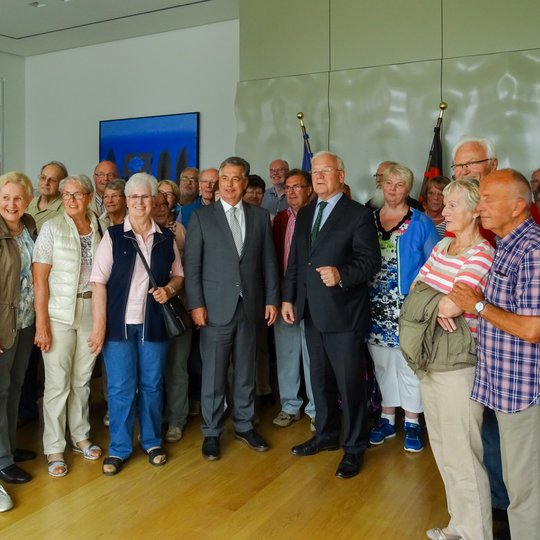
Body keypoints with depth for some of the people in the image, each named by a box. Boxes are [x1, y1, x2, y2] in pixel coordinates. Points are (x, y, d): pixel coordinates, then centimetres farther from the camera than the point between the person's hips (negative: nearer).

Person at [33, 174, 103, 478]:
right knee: (58, 383, 2)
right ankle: (54, 449, 16)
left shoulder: (100, 229, 3)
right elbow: (40, 278, -9)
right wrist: (41, 324, -13)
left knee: (82, 380, 14)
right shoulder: (52, 228, -6)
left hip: (92, 312, 3)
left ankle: (80, 437, 30)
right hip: (60, 313, -3)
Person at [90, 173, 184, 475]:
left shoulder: (166, 238, 4)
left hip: (153, 323, 2)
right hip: (119, 323, -2)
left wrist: (169, 289, -9)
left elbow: (179, 275, 14)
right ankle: (119, 448, 20)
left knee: (152, 385, 11)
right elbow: (99, 282, -6)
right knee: (120, 388, 4)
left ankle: (152, 441, 29)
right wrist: (99, 324, -12)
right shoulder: (113, 236, -2)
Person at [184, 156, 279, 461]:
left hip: (250, 305, 3)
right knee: (214, 373, 4)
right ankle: (212, 432, 19)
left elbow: (268, 261, 7)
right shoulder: (202, 217, 0)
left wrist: (272, 299, 3)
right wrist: (196, 304, -10)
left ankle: (244, 425, 29)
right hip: (216, 307, -2)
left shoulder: (260, 216, 7)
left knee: (246, 370, 13)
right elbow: (192, 264, -4)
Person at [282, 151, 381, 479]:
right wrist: (288, 297, 10)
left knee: (350, 382, 2)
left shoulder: (358, 215, -7)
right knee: (320, 379, 18)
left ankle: (354, 448, 19)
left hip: (343, 314, -6)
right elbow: (295, 260, 16)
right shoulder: (305, 215, 13)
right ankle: (326, 435, 36)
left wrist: (342, 275, -28)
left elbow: (371, 261, -12)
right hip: (312, 313, 7)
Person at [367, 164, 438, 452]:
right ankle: (387, 418, 26)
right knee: (382, 363, 12)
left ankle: (412, 423, 20)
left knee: (408, 363, 5)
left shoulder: (421, 223, -1)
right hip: (376, 308, 3)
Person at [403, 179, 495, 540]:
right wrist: (438, 303, -11)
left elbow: (452, 305, -25)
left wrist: (429, 300, -5)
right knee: (443, 451, 19)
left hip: (459, 366, -8)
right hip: (430, 361, 8)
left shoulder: (483, 255, -15)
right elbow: (415, 290, 8)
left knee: (463, 455, 2)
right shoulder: (441, 246, 9)